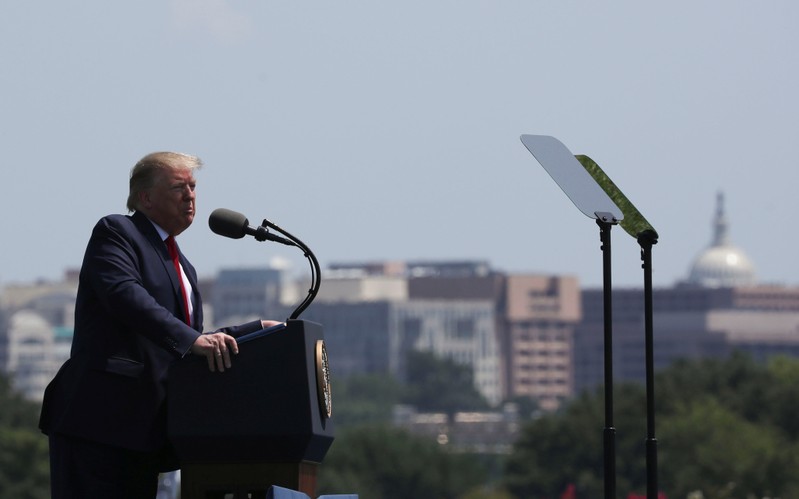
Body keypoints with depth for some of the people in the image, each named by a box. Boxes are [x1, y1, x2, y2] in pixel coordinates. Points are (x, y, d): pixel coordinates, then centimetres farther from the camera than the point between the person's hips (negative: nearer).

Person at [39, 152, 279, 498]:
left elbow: (192, 350, 27)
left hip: (145, 430, 9)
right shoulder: (115, 232, -1)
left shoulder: (183, 269, 26)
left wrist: (258, 330, 17)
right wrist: (191, 340, -31)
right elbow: (124, 294, -21)